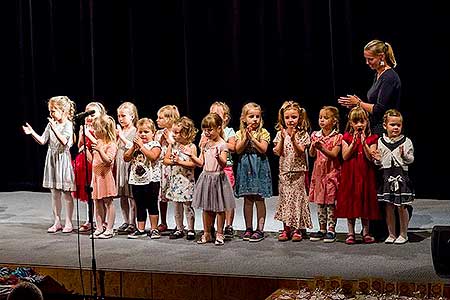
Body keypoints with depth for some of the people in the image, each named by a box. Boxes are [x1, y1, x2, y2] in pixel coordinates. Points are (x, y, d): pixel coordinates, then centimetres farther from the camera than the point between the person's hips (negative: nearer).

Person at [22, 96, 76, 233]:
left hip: (63, 160, -6)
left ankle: (68, 223, 9)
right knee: (54, 194, 10)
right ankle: (57, 222, 18)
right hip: (52, 160, 6)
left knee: (66, 193, 1)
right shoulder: (51, 124, 7)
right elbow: (42, 141, 9)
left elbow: (64, 141, -25)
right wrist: (32, 133, -4)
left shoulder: (68, 125, -11)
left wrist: (54, 128, -30)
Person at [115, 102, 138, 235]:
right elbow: (115, 148, 18)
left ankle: (132, 223, 1)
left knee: (131, 195, -4)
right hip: (119, 164, 7)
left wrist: (122, 136, -17)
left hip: (130, 165, -7)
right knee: (122, 196, 11)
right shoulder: (119, 131, 14)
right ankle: (126, 221, 20)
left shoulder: (135, 131, -5)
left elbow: (133, 147, -16)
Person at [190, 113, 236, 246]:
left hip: (218, 177, -6)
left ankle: (219, 234, 11)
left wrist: (218, 157, -37)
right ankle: (206, 233, 21)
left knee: (219, 208, 2)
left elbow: (223, 164, -18)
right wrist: (191, 155, 0)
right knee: (206, 208, 11)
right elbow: (201, 162, 12)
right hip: (206, 177, 6)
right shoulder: (205, 145, 9)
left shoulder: (222, 145, -10)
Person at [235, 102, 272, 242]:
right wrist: (246, 137, -16)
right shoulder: (240, 133, 6)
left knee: (259, 199, 0)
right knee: (247, 199, 8)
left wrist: (252, 137, -18)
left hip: (259, 167, -2)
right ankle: (248, 228, 16)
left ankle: (260, 229, 5)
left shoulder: (263, 132, -1)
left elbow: (263, 149, -13)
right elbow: (238, 150, -5)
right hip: (245, 167, 3)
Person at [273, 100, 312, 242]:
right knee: (285, 198, 4)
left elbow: (301, 152, -11)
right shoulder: (280, 133, 4)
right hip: (284, 172, 2)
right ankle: (286, 228, 10)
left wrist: (293, 139, -22)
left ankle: (297, 229, 5)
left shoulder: (303, 134, -2)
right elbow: (278, 152, -3)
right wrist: (283, 138, -15)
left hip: (298, 172, -2)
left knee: (297, 197, -1)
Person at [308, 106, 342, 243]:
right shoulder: (315, 135, 7)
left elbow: (334, 154, -14)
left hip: (331, 172, -5)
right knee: (319, 202, 8)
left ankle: (331, 230, 3)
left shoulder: (337, 137, -5)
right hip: (318, 171, 5)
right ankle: (322, 229, 17)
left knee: (330, 202, -3)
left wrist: (321, 148, -27)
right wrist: (313, 146, -18)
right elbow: (312, 154, 2)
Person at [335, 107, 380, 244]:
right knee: (350, 203, 2)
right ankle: (351, 233, 10)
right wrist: (353, 143, -16)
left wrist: (364, 143, -19)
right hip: (350, 175, 0)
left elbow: (371, 158, -8)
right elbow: (345, 156, -6)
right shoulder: (347, 137, 4)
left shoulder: (371, 139, 2)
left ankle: (366, 232, 14)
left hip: (366, 175, 0)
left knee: (365, 203, 4)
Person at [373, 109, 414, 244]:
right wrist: (377, 160, -11)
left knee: (401, 207, 2)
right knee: (389, 207, 7)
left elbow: (411, 159, -2)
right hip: (386, 176, 2)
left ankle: (403, 234, 15)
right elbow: (378, 162, 11)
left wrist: (405, 155, -21)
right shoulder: (380, 142, 6)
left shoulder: (406, 141, 0)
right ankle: (391, 234, 18)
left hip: (401, 176, -2)